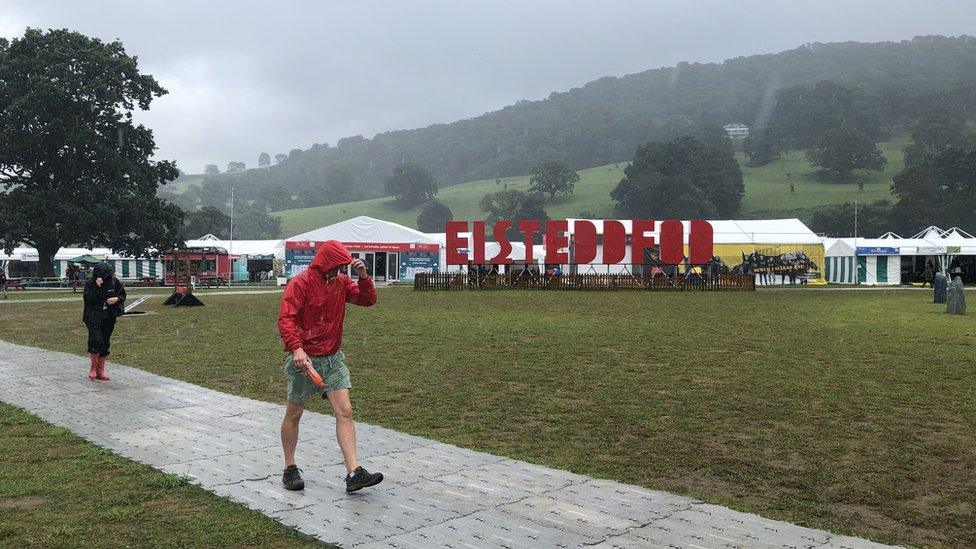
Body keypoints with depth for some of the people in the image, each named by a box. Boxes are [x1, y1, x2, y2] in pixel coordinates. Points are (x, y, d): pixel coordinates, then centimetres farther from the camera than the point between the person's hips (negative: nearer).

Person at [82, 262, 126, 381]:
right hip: (93, 318, -3)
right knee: (96, 340, -17)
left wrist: (116, 299, -10)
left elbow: (123, 294, 11)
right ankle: (93, 368, 3)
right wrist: (97, 287, -27)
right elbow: (88, 299, -19)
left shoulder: (113, 282, 0)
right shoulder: (90, 284, -7)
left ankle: (100, 371, 17)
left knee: (105, 343, 7)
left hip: (108, 317, 3)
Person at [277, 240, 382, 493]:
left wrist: (363, 277, -8)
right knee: (293, 414, 10)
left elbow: (368, 300, 9)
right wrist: (296, 348, -33)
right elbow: (286, 318, -20)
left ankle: (354, 473, -8)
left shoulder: (341, 282, 7)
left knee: (345, 412, -5)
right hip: (304, 358, -5)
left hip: (333, 358, 5)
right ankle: (290, 469, 26)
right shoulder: (300, 283, -12)